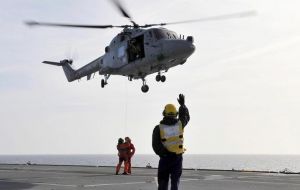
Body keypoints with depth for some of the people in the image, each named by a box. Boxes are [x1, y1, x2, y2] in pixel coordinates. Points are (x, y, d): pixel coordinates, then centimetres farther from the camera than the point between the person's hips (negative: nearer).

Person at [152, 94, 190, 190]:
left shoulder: (158, 128, -12)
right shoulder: (180, 124, -5)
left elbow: (156, 145, -15)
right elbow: (186, 117, 18)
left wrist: (162, 154, -1)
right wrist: (182, 105, 27)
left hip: (165, 158, -1)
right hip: (178, 158, 2)